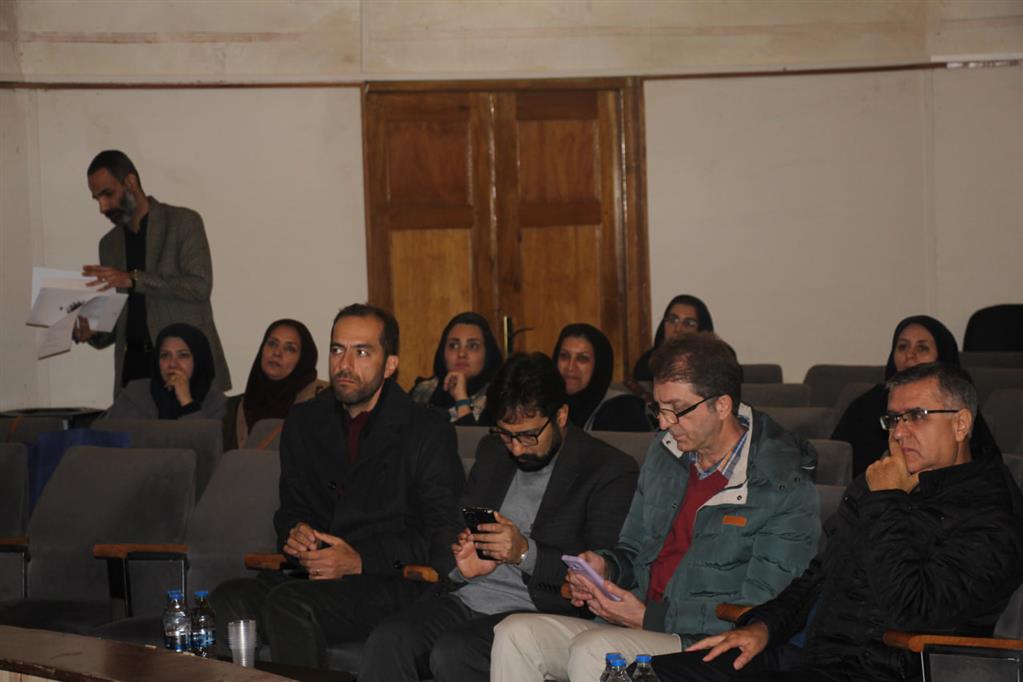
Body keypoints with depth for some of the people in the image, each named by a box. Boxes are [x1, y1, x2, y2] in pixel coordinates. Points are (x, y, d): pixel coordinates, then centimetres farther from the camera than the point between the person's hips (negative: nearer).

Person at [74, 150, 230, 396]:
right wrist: (91, 332, 0)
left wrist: (133, 280, -17)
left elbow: (200, 286, -12)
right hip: (134, 367, 4)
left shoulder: (184, 222, 1)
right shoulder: (109, 244, 17)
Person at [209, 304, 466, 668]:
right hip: (314, 575, 5)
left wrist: (361, 560, -13)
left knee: (289, 604, -34)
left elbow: (443, 537, -3)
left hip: (392, 582, -5)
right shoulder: (304, 422, 18)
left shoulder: (428, 431, 2)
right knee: (227, 601, -27)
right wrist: (296, 532, 1)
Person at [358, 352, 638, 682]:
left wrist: (526, 553, -18)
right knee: (386, 642, -23)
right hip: (464, 599, 6)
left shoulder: (612, 471, -3)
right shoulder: (491, 452, 18)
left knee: (452, 653, -33)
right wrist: (462, 555, 2)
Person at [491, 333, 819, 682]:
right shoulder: (664, 453, 14)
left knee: (592, 651, -33)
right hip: (637, 625, 7)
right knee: (515, 634, -14)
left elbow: (760, 609, -15)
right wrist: (605, 566, 1)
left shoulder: (784, 487, -9)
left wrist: (650, 617, -17)